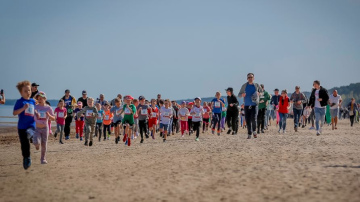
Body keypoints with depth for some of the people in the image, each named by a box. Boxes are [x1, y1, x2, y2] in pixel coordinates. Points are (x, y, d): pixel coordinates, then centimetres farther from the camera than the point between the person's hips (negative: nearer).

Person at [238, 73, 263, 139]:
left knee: (253, 119, -17)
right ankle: (249, 134, 14)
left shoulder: (256, 85, 5)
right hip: (247, 105, 1)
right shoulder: (244, 86, 4)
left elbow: (262, 91, 21)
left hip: (254, 105, -1)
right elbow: (239, 94, 7)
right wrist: (242, 95, -15)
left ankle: (254, 131, 7)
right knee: (247, 120, 0)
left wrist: (258, 93, 0)